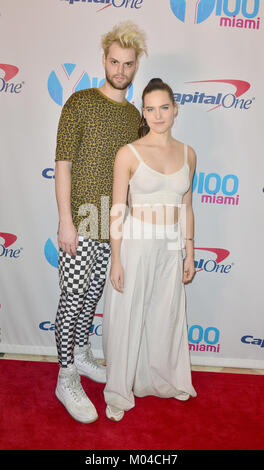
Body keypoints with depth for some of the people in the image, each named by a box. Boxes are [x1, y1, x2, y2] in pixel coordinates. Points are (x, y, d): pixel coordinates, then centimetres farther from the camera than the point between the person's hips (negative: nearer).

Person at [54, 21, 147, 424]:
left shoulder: (135, 115, 12)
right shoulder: (79, 103, -4)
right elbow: (63, 165, -9)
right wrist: (65, 220, -16)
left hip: (115, 223, 6)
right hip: (82, 220, -5)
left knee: (94, 292, 16)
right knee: (73, 297, -1)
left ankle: (81, 355, 36)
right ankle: (67, 380, 15)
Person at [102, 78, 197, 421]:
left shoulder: (188, 154, 5)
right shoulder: (129, 153, -8)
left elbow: (186, 209, 10)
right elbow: (117, 212, -8)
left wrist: (189, 254, 9)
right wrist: (116, 261, -10)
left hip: (171, 247, 4)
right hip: (135, 244, -4)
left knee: (167, 317, 18)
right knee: (128, 318, 8)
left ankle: (163, 379, 43)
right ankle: (120, 392, 30)